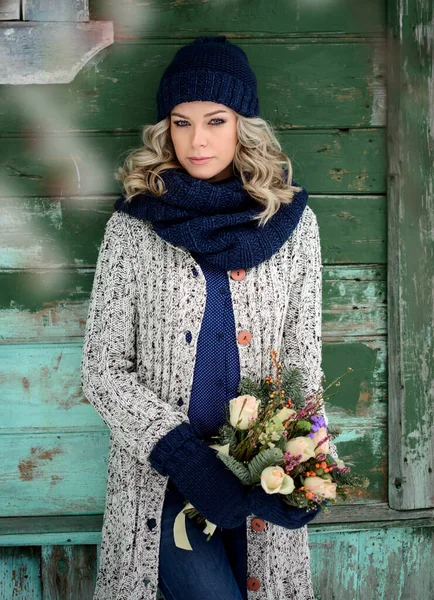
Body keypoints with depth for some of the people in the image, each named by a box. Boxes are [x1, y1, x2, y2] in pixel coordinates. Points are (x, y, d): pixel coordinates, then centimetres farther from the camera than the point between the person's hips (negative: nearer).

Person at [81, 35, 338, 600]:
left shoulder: (293, 221, 2)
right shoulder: (131, 228, -3)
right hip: (160, 474, -2)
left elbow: (303, 356, 6)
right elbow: (103, 369, -3)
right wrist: (183, 455, -15)